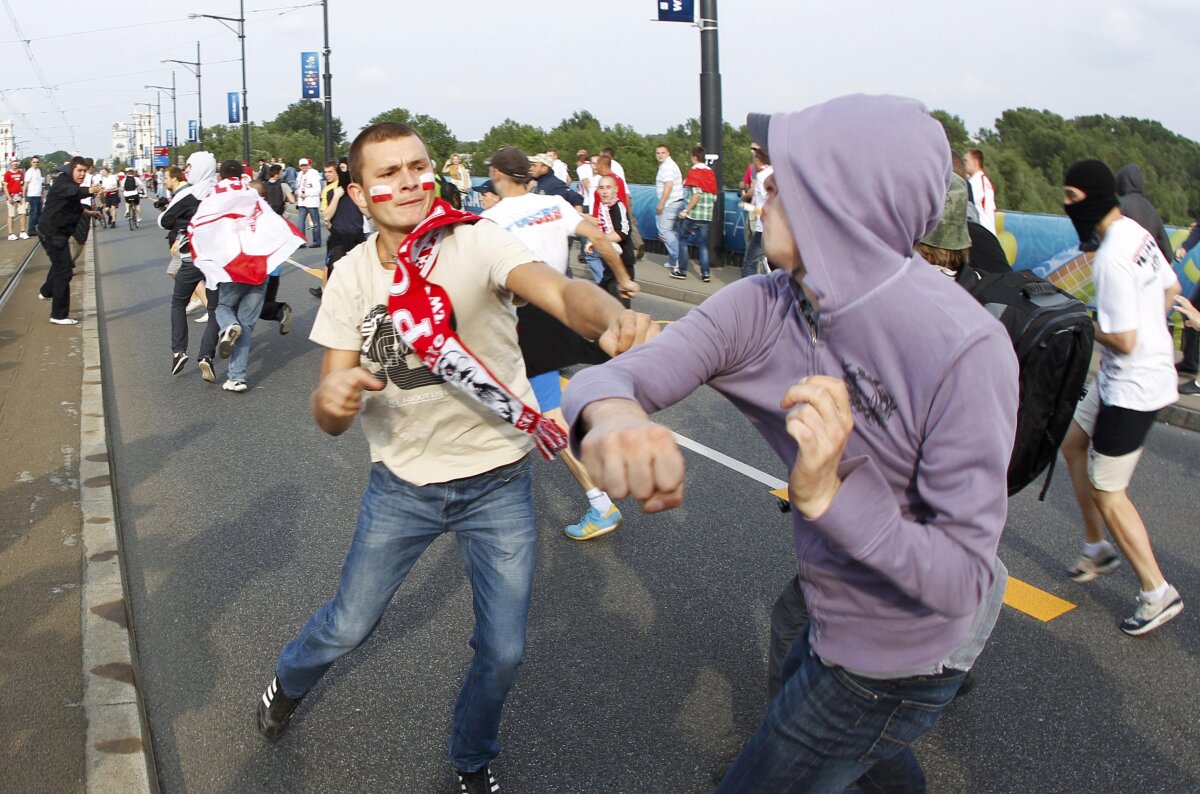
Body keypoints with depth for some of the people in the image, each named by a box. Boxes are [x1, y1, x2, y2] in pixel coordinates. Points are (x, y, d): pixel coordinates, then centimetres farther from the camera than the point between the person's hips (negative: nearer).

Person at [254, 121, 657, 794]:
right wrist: (331, 399, -32)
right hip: (402, 481, 2)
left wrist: (614, 320, -63)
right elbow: (332, 418, -6)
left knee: (503, 651, 6)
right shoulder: (352, 276, -6)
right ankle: (288, 682, 50)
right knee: (348, 626, 13)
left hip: (498, 482, -1)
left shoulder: (476, 242, -18)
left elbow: (560, 290, -39)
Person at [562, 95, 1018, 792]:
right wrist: (612, 415, -47)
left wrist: (828, 495, -45)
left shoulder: (964, 350, -33)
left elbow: (963, 578, -30)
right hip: (833, 620, 7)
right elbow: (610, 375, -23)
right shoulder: (764, 308, -15)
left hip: (890, 664, -7)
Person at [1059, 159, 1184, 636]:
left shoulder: (1111, 259, -27)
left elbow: (1123, 340, -26)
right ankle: (1097, 548, 33)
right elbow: (1170, 288, 18)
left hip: (1133, 386, -10)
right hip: (1154, 366, 10)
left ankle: (1157, 593, 11)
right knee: (1074, 444, 22)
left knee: (1105, 490, 1)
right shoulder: (1138, 234, 3)